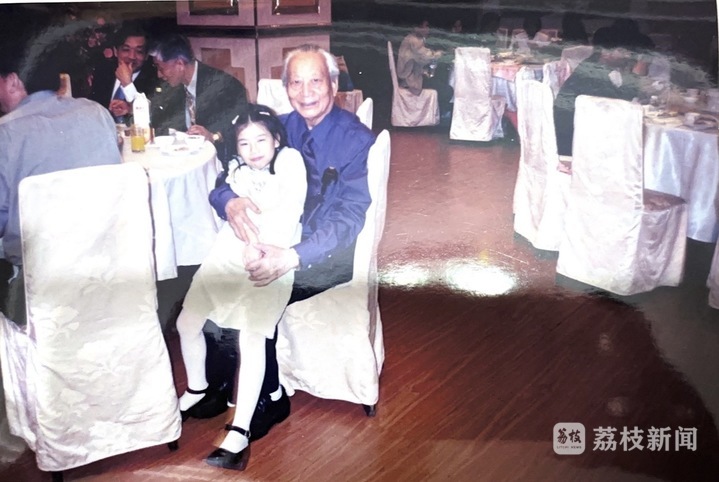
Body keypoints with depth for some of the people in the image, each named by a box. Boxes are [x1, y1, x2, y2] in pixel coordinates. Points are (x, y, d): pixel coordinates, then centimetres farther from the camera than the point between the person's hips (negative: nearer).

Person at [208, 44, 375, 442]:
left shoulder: (356, 140, -10)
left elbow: (349, 218, -20)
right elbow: (220, 181, 3)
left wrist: (292, 257, -36)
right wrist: (230, 202, -23)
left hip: (331, 253, -5)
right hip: (274, 242, 5)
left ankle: (270, 398, -6)